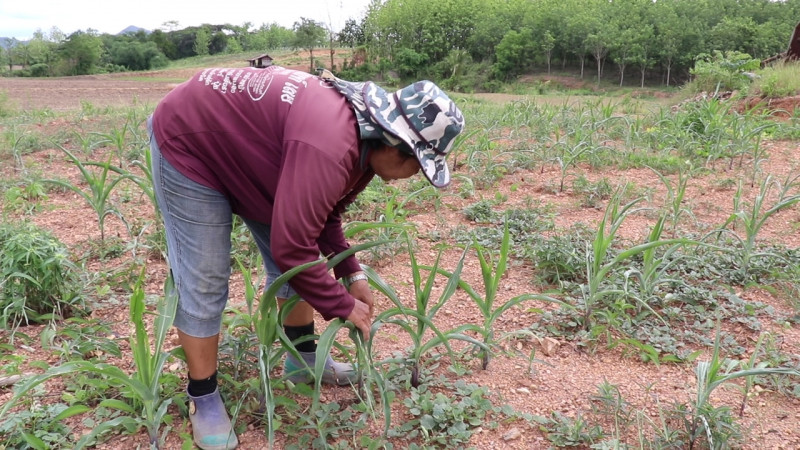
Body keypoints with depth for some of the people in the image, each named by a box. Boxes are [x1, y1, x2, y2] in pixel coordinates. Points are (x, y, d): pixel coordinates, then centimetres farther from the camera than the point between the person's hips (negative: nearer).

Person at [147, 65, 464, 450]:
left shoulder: (366, 138, -7)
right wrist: (343, 306, -21)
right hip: (188, 143, -9)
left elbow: (322, 214, 6)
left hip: (240, 141, 9)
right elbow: (291, 248, -36)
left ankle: (303, 360, 28)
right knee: (203, 282, -6)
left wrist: (352, 274, -2)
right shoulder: (330, 147, -39)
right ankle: (203, 398, 13)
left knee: (295, 266, 11)